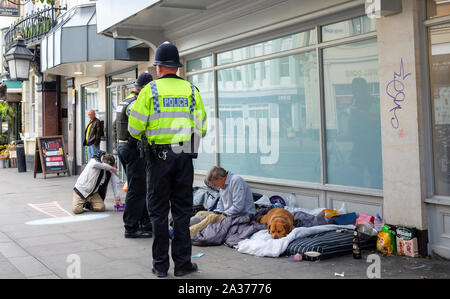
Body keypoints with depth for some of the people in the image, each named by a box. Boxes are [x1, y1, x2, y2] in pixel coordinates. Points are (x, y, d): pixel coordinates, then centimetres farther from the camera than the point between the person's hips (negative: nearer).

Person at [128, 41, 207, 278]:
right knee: (182, 210, 9)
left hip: (158, 156, -1)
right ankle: (182, 263, 11)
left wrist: (146, 137, 18)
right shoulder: (191, 90, 6)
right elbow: (201, 127, 6)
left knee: (158, 211, 7)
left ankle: (160, 265, 11)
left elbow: (135, 128, -4)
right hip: (184, 156, 2)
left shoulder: (149, 90, -1)